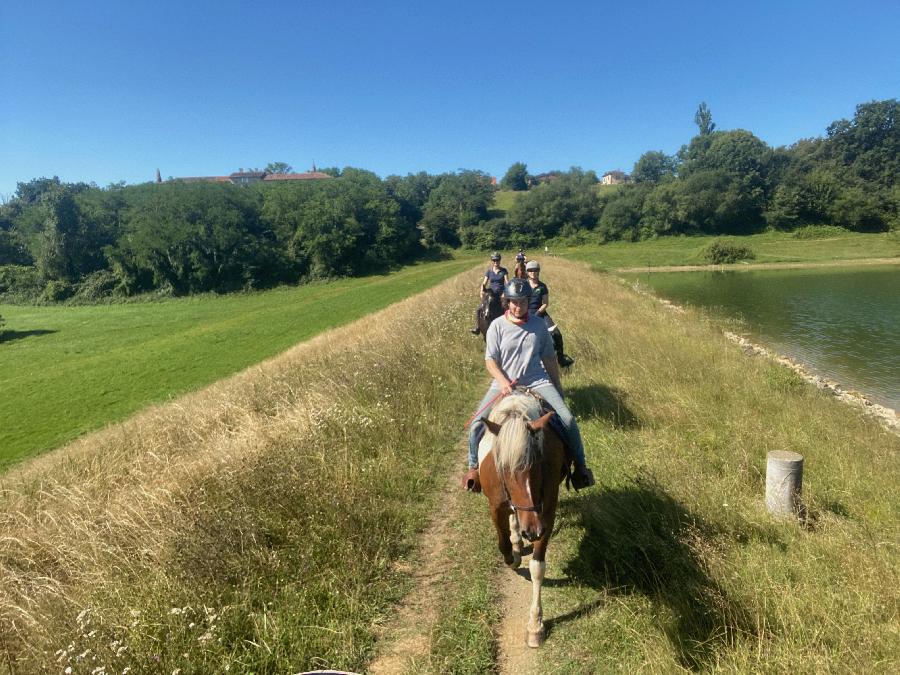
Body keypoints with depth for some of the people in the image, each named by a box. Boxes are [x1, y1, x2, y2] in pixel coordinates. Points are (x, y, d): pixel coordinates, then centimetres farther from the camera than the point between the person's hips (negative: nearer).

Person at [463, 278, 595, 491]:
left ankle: (580, 466, 4)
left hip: (537, 382, 1)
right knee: (477, 424, -15)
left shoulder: (538, 324, 3)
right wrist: (504, 383, -21)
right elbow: (490, 360, -4)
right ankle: (474, 467, 11)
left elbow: (549, 358, 13)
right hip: (504, 383, -1)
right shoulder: (497, 326, -3)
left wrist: (558, 388, 15)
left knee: (568, 419, -17)